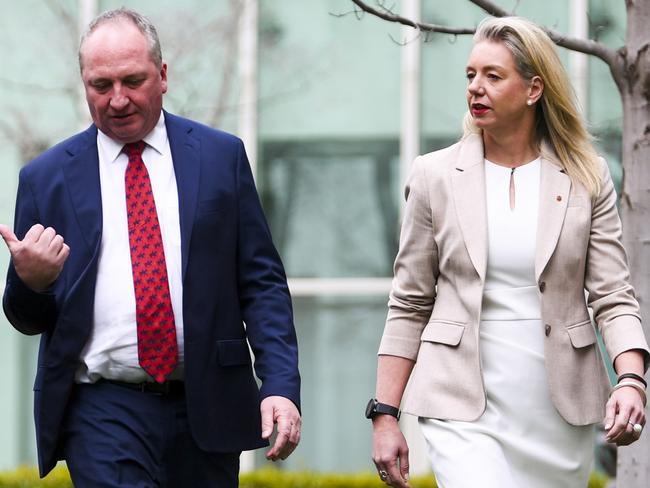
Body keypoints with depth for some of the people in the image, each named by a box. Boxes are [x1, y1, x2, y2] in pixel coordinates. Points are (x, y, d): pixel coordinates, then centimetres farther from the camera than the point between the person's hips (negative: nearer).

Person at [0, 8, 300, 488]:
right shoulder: (47, 177, 6)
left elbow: (262, 282, 4)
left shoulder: (221, 156, 6)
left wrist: (282, 386, -8)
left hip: (206, 408, 1)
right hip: (103, 411, -1)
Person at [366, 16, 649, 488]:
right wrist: (385, 414, 1)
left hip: (560, 412, 1)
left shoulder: (587, 179, 4)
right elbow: (409, 305, 7)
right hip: (465, 412, -1)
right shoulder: (436, 176, 4)